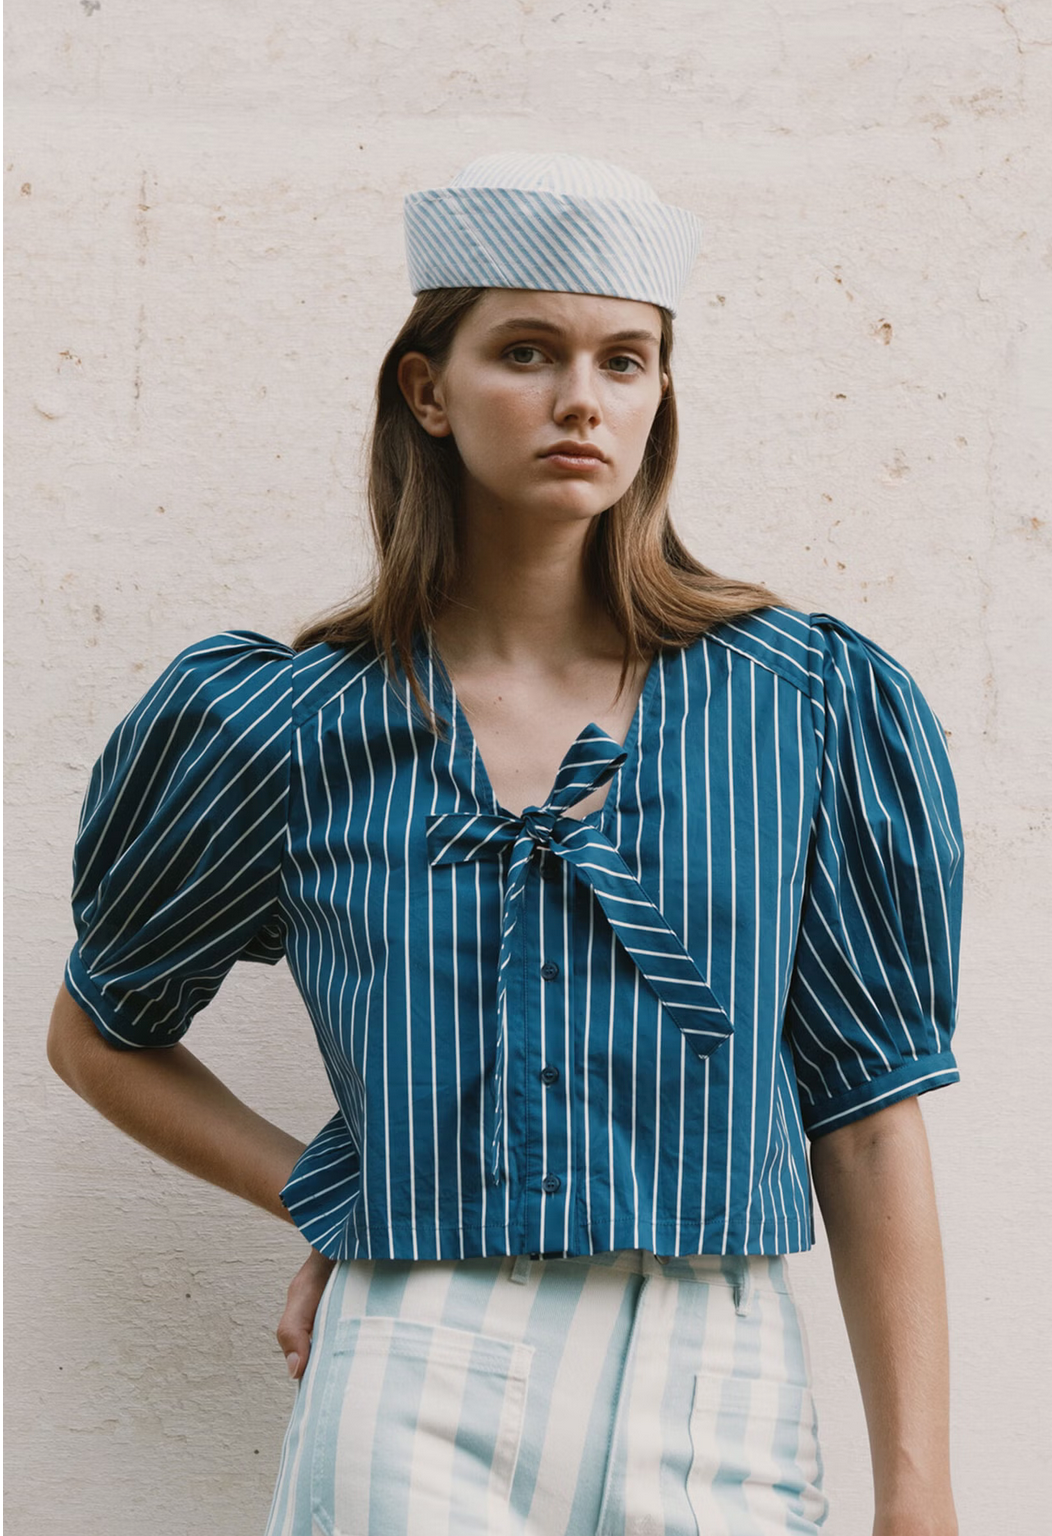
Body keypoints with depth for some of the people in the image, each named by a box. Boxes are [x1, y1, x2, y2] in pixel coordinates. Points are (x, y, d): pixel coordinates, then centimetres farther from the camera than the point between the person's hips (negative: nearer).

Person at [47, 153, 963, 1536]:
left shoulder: (807, 705, 1)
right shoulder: (295, 730, 1)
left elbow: (868, 1110, 1)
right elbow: (100, 1035, 16)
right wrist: (328, 1198, 5)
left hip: (721, 1412, 1)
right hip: (415, 1408, -1)